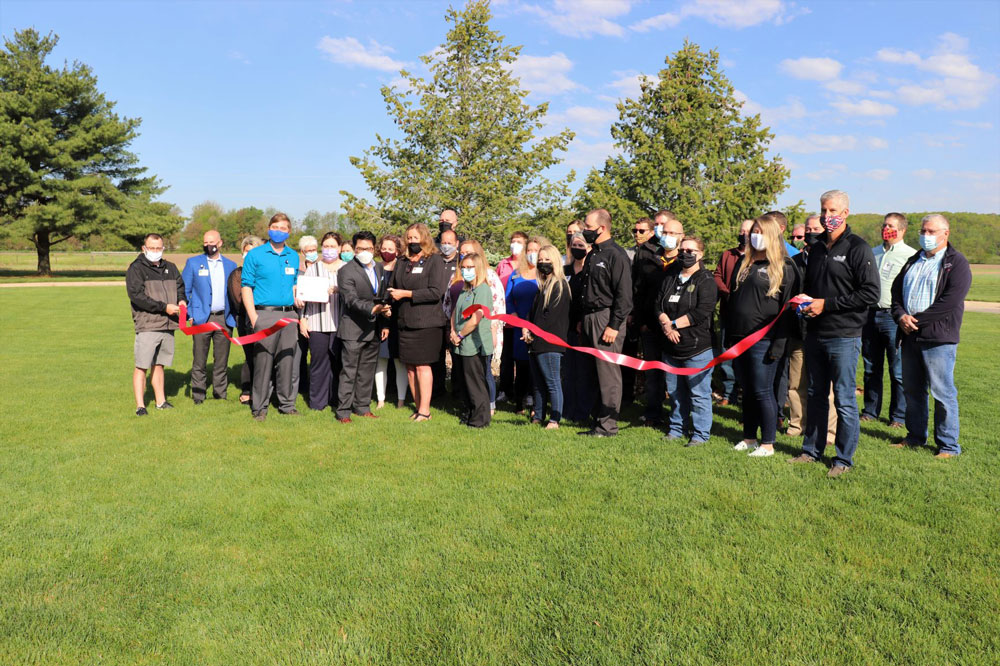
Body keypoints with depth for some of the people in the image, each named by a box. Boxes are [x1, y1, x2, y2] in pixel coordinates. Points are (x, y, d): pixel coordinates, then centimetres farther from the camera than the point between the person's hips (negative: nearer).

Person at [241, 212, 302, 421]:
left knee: (286, 361, 8)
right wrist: (253, 318, -11)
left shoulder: (293, 256, 15)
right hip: (265, 314, -4)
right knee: (263, 362, -4)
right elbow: (246, 287, -2)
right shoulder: (255, 255, 1)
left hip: (289, 314, 4)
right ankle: (259, 407, 5)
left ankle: (287, 404, 18)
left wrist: (296, 299, 3)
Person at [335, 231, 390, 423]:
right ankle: (343, 411, 4)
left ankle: (362, 407, 23)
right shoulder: (346, 271, -9)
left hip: (374, 330, 6)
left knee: (367, 371, 13)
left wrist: (385, 324, 13)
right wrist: (372, 309, -35)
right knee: (349, 371, -3)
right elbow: (352, 300, -20)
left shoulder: (379, 268, 12)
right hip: (354, 330, -6)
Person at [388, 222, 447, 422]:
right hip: (405, 322, 6)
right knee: (410, 367, 5)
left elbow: (436, 292, -13)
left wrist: (406, 294, -14)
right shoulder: (402, 263, 16)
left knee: (422, 366, -7)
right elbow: (393, 288, 21)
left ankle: (425, 411, -1)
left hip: (427, 322, -6)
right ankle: (419, 407, 14)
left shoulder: (434, 260, -3)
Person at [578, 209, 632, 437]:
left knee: (608, 373, -4)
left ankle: (608, 425, 2)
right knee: (597, 372, 12)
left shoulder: (616, 255, -11)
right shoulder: (592, 255, 17)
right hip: (590, 319, 9)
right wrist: (583, 320, 18)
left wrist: (614, 325, -18)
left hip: (607, 319, -9)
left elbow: (624, 295, -15)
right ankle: (600, 419, 20)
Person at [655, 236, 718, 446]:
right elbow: (657, 303, 8)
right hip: (670, 346, 6)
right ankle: (677, 428, 27)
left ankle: (701, 433, 8)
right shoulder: (670, 277, 14)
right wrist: (665, 323, -10)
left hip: (696, 347, -6)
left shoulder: (706, 280, -5)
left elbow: (702, 312, -16)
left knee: (699, 392, -2)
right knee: (676, 391, 15)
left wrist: (674, 324, -14)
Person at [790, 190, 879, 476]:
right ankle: (812, 450, 26)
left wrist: (827, 304, -17)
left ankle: (844, 458, 13)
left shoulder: (857, 248, -8)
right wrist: (803, 300, 4)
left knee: (844, 400, 1)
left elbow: (871, 293, -16)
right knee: (815, 395, 15)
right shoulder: (817, 249, 14)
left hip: (844, 337, -7)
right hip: (815, 334, 7)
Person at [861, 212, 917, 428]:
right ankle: (871, 410, 21)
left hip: (894, 317, -5)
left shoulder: (910, 255, -1)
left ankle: (899, 415, 10)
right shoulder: (872, 253, 16)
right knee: (871, 368, 11)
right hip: (871, 314, 5)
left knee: (898, 371, 0)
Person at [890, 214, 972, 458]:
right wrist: (901, 316, -4)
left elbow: (950, 301, -14)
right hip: (910, 336, 7)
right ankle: (916, 436, 27)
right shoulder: (913, 261, 18)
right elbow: (896, 290, 15)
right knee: (912, 390, 14)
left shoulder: (957, 263, -3)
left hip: (938, 338, -6)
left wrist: (917, 319, -15)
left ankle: (948, 446, 7)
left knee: (943, 392, -3)